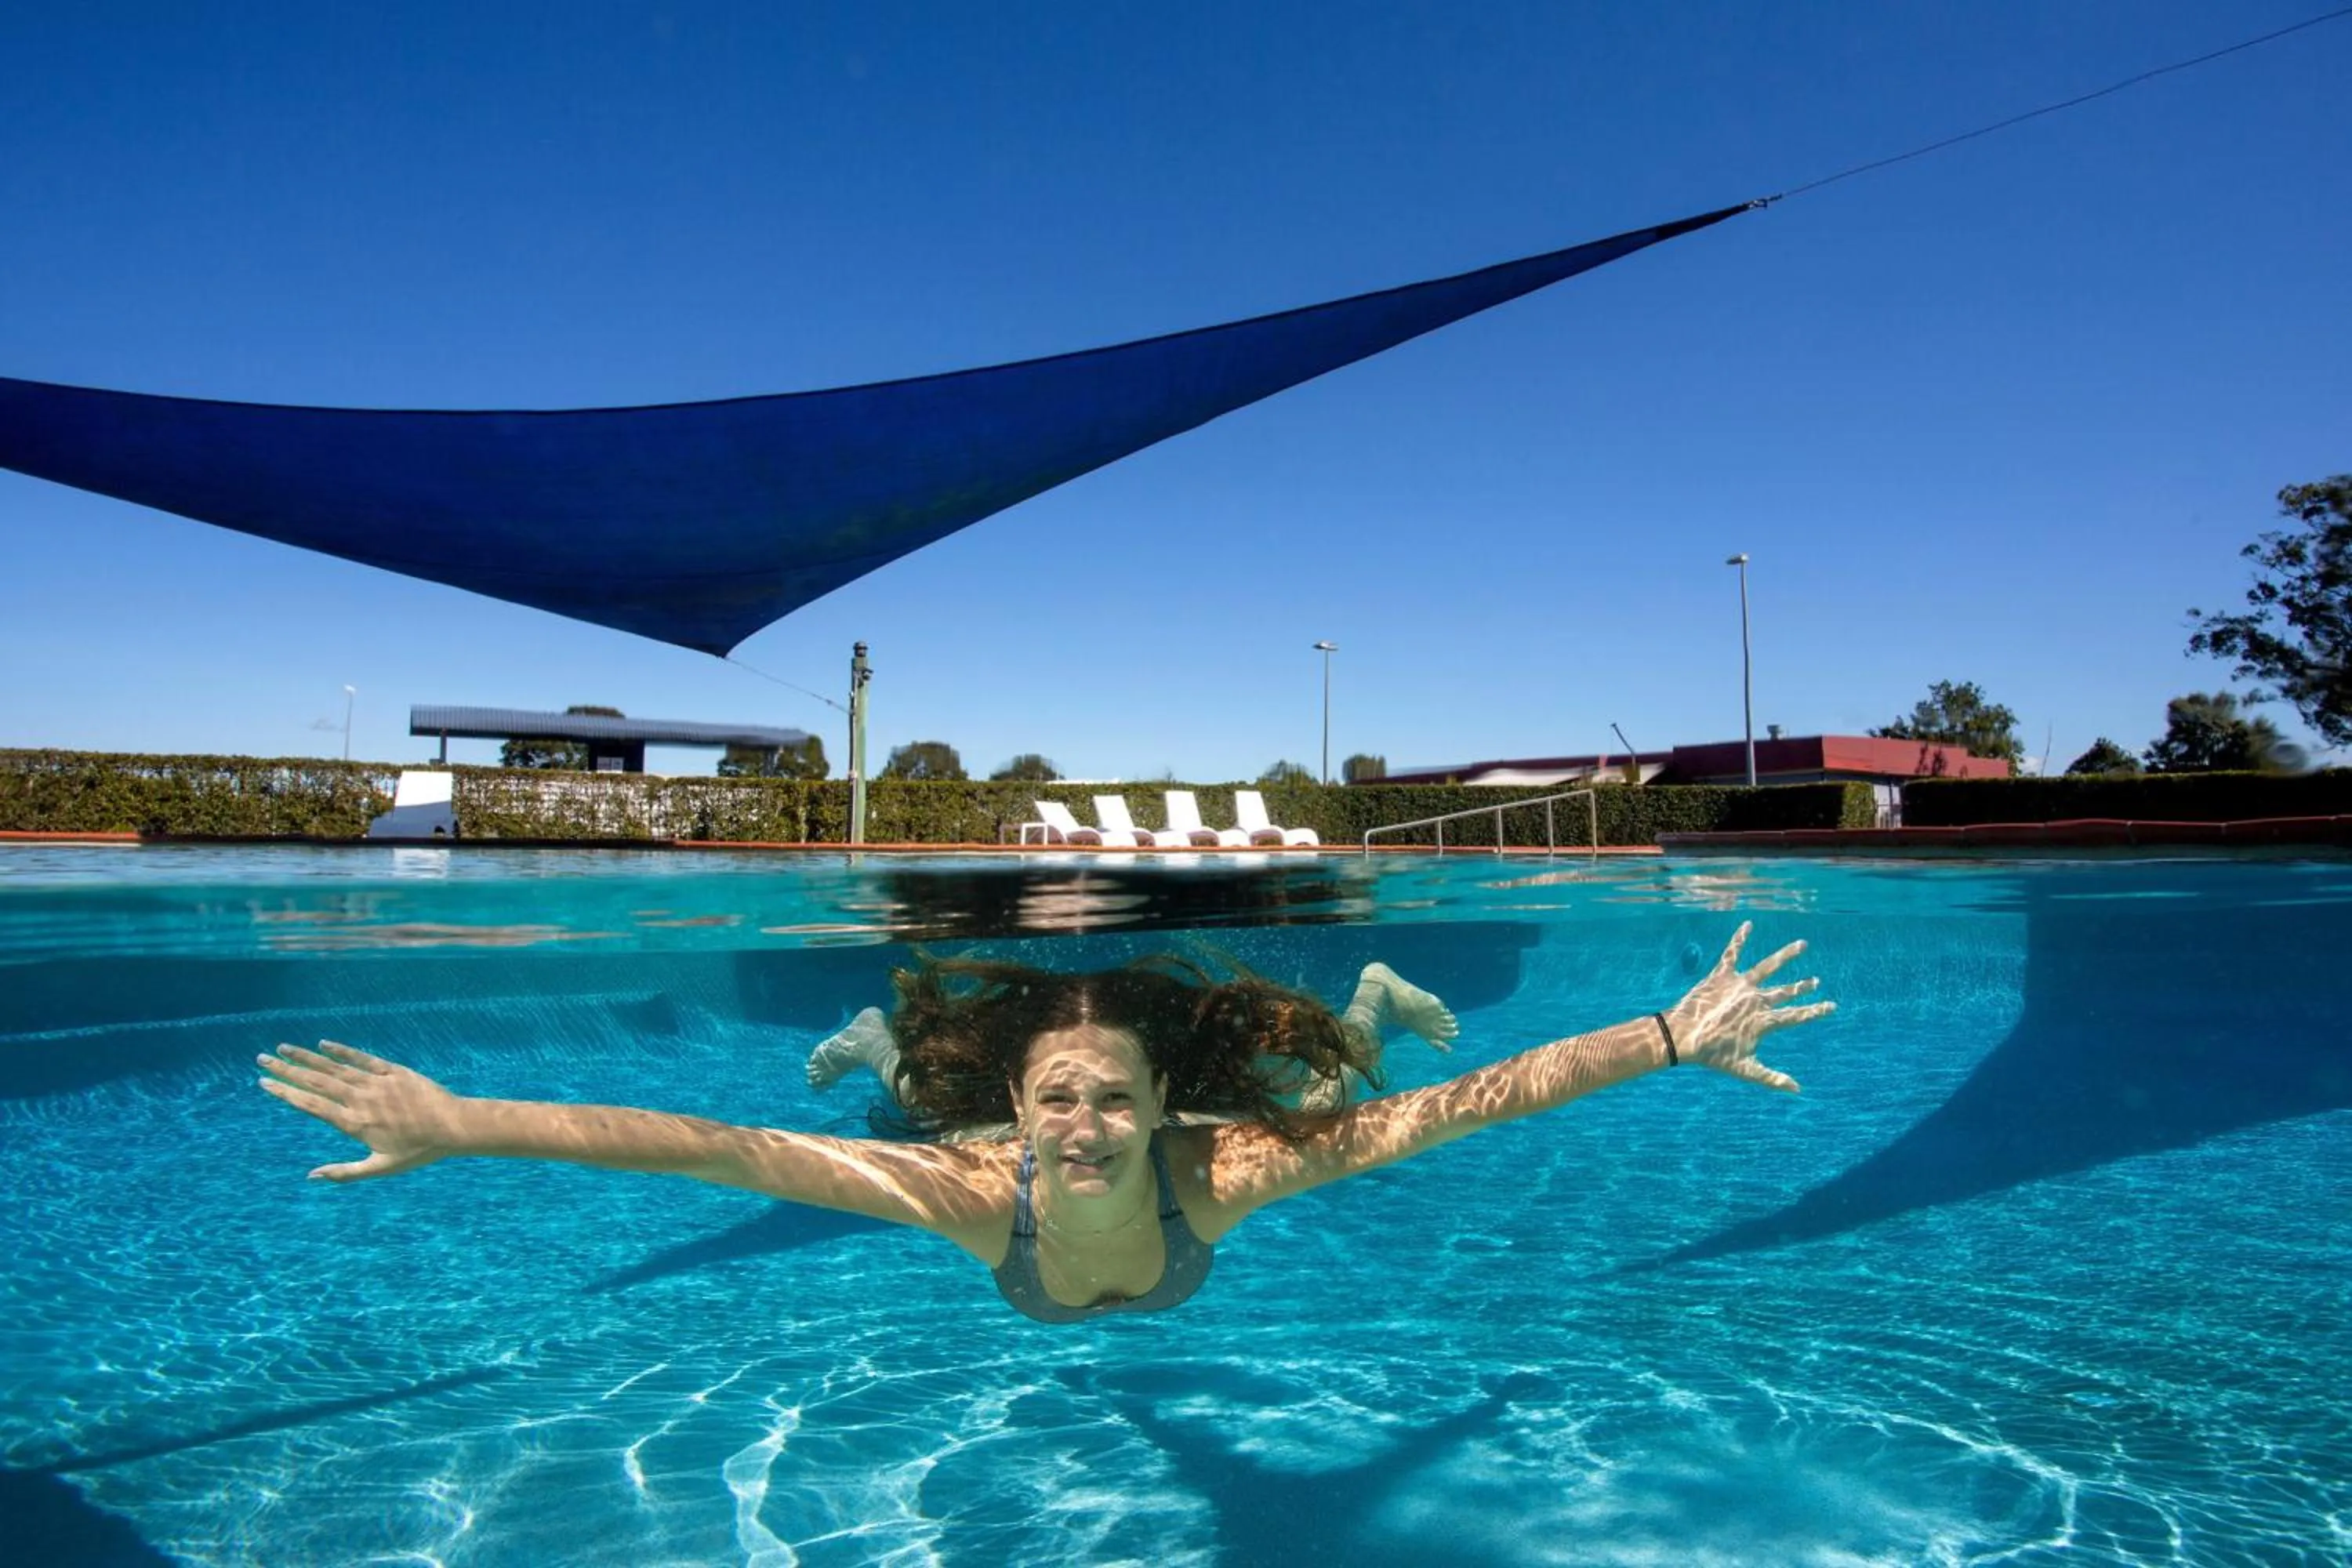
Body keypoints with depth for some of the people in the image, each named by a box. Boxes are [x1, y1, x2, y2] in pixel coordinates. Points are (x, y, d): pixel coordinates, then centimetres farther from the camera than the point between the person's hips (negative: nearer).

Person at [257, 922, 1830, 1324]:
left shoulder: (1223, 1170, -48)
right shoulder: (978, 1188, -48)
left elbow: (1470, 1100, -48)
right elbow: (711, 1148, -52)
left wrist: (1678, 1036, -49)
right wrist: (455, 1126, -56)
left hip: (1211, 1094, 0)